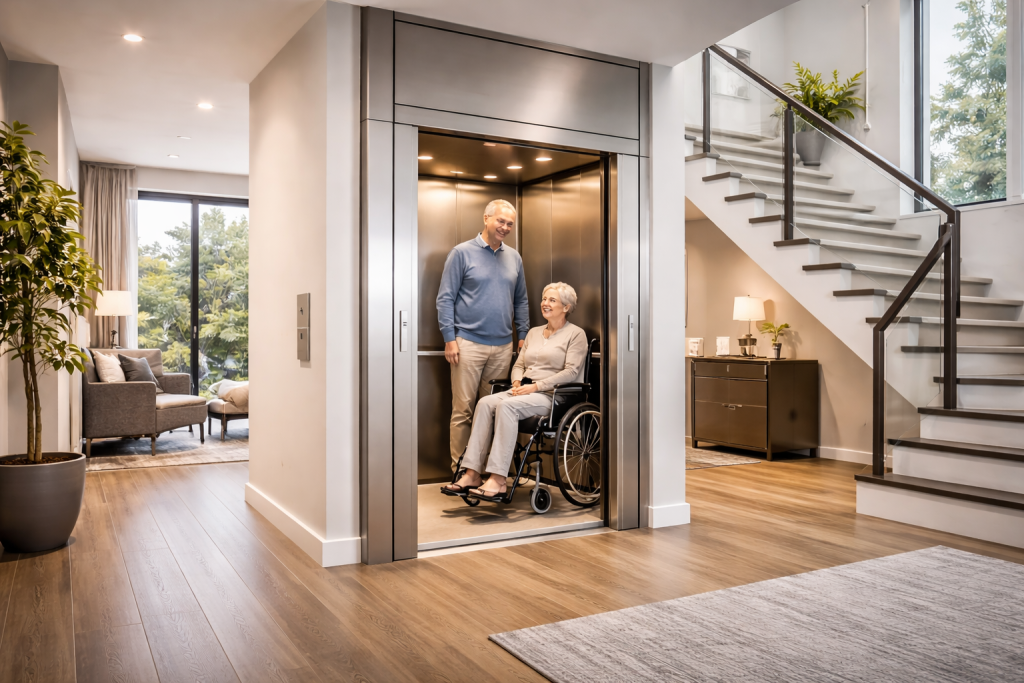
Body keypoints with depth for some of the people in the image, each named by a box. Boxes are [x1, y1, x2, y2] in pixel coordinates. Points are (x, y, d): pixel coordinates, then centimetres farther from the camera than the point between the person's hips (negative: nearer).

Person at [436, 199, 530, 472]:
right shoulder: (462, 253, 1)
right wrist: (449, 338, -9)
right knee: (463, 409, -2)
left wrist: (523, 335, 11)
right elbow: (445, 298, -2)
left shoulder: (514, 257, 14)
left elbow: (521, 300, 20)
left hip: (502, 346, 4)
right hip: (469, 344, -4)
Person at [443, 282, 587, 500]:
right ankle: (473, 474, -28)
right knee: (485, 403, -23)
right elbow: (519, 364, 23)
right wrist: (517, 382, -1)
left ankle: (498, 480, -37)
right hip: (524, 391, 7)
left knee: (507, 406, -33)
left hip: (552, 395, -6)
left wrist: (536, 386, -16)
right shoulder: (533, 332, 24)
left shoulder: (575, 334, 3)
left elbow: (571, 372, -9)